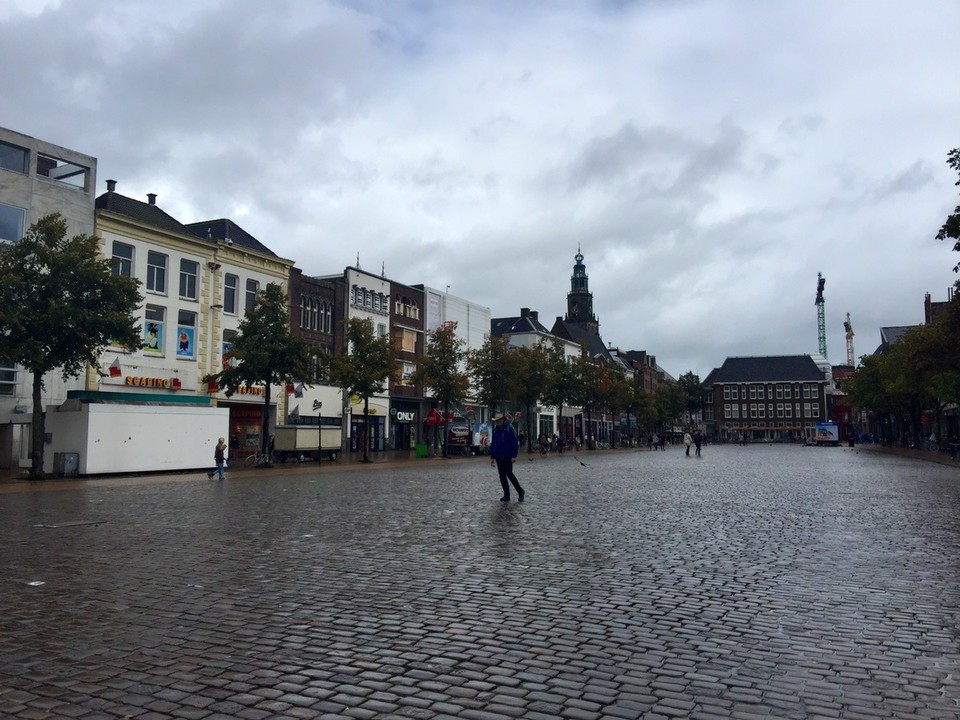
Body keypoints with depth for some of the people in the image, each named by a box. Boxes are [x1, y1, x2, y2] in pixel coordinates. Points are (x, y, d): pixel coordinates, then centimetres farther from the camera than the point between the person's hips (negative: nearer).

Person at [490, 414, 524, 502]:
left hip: (507, 457, -6)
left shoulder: (509, 429, -8)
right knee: (502, 476, 7)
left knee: (509, 474, -7)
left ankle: (520, 491, 10)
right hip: (498, 457, 6)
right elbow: (493, 444, 16)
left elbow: (514, 443, -11)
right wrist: (492, 457, 13)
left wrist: (514, 456, -15)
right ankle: (506, 495, 13)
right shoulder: (495, 430, 11)